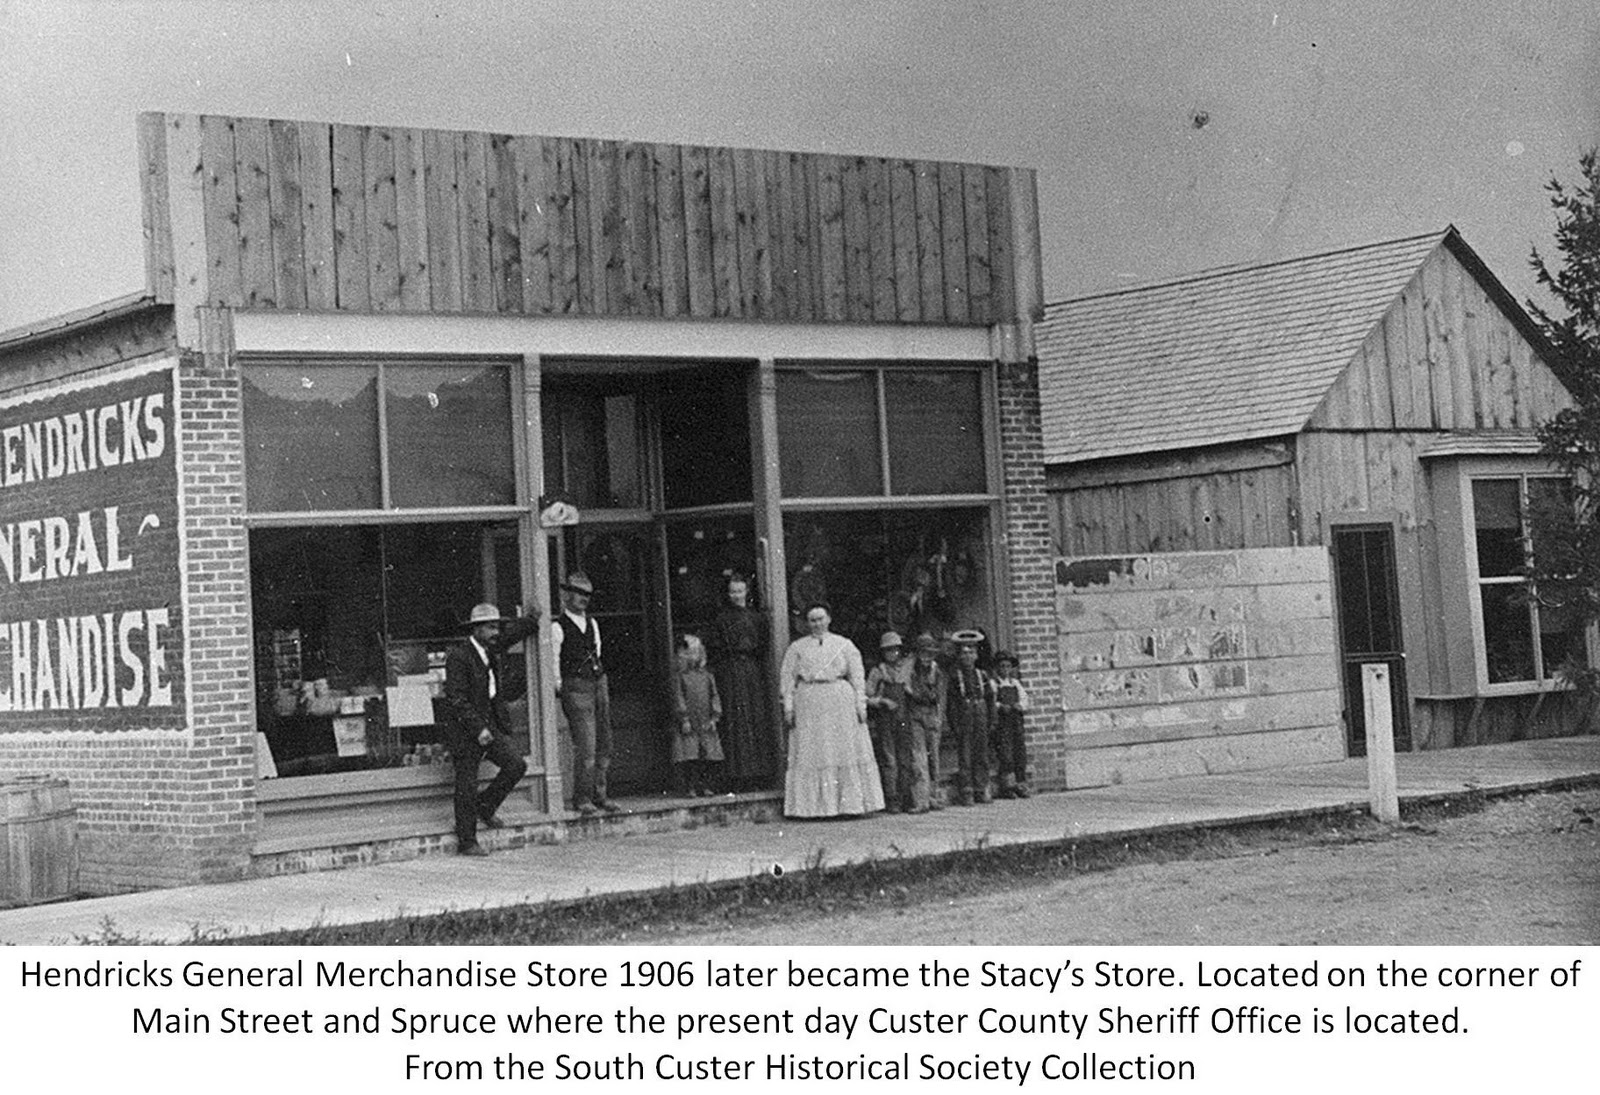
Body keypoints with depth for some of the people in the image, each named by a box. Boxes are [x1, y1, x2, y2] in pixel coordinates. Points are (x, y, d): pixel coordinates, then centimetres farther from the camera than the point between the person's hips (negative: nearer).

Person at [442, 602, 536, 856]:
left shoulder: (492, 651, 7)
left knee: (516, 765, -5)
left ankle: (485, 807, 16)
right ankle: (466, 842, 8)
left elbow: (515, 631, 28)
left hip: (491, 726, 7)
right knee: (466, 785, -1)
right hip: (466, 730, -7)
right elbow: (455, 699, -19)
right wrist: (478, 728, -21)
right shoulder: (459, 656, -16)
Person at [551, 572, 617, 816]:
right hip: (576, 688, -7)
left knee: (604, 745, 8)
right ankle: (582, 798, -5)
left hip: (598, 684, 7)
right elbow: (553, 661, -6)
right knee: (585, 746, -12)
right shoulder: (558, 627, -5)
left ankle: (599, 795, 17)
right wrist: (559, 687, -9)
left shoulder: (591, 623, 17)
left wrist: (602, 682, 16)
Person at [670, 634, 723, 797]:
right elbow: (678, 699, -2)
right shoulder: (679, 677, 3)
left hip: (706, 725, 3)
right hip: (688, 726, -3)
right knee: (690, 758, -9)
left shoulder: (708, 677, 14)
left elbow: (714, 698, 12)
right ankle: (691, 788, -5)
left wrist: (714, 717, 1)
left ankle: (707, 786, 4)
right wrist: (684, 719, -11)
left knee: (710, 757, -2)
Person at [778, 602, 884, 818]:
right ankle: (815, 806, -1)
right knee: (811, 755, -3)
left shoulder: (844, 645, 10)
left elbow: (857, 676, 8)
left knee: (846, 750, -1)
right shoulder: (797, 648, 11)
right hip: (808, 703, 0)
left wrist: (861, 703, -1)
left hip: (841, 701, 0)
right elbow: (787, 678, 8)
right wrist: (788, 706, -2)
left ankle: (850, 802, 5)